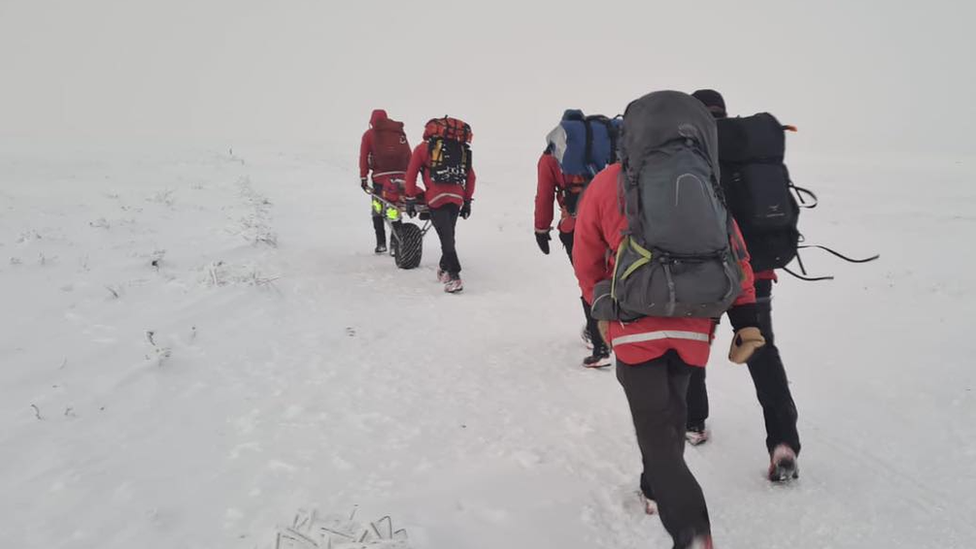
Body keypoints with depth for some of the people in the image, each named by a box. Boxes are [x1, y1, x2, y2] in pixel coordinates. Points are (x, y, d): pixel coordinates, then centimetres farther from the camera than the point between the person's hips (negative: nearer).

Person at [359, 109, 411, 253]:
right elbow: (409, 156, 10)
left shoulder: (369, 134, 8)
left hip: (380, 176, -2)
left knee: (378, 211, 9)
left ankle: (381, 243, 3)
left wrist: (363, 177, 3)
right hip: (400, 176, 2)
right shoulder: (399, 132, 15)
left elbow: (363, 156, 1)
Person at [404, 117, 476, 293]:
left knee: (446, 237, -5)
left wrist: (410, 199, 13)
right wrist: (467, 201, 24)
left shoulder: (423, 148, 12)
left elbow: (411, 174, 8)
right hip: (457, 198, 3)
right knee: (448, 235, 18)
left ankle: (454, 277, -12)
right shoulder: (461, 150, 20)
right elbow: (471, 176, 18)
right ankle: (444, 269, 30)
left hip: (436, 198, -3)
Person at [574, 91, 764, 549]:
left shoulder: (607, 184, 2)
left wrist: (601, 311, 25)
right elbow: (736, 254, 6)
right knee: (670, 410, 25)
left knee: (656, 428, 1)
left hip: (637, 326, -4)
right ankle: (657, 491, 41)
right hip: (693, 327, 4)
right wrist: (746, 322, 8)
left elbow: (587, 262, 9)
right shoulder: (704, 184, 10)